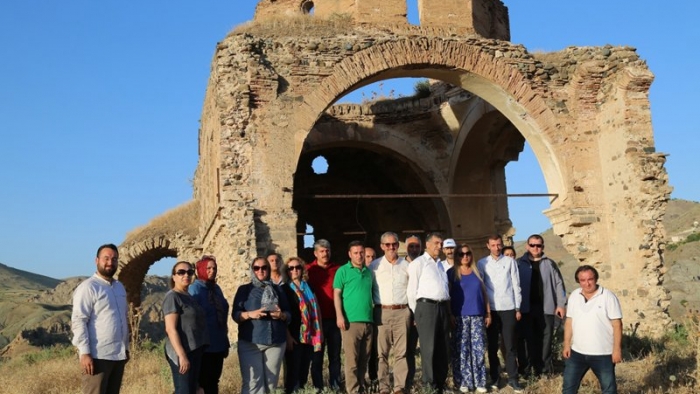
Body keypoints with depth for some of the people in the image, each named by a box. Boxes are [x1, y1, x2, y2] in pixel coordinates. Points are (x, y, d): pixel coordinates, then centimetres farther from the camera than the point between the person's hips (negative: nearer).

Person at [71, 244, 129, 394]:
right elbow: (78, 321, -14)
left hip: (118, 355, 7)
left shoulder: (120, 287, 16)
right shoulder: (88, 287, -8)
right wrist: (84, 353, -20)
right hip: (98, 356, -7)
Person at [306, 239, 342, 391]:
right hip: (317, 320, -2)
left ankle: (335, 386, 17)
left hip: (334, 319, 2)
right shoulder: (309, 270, 1)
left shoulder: (337, 269, 7)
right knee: (317, 356, 5)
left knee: (335, 355, 9)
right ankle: (318, 388, 13)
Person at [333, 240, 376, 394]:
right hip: (351, 321, -5)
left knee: (364, 359, 9)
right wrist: (339, 316, -12)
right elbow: (337, 294, -2)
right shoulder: (343, 271, 1)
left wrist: (373, 310, 16)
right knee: (352, 359, -6)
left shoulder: (369, 272, 17)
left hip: (368, 321, 5)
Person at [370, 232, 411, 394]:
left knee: (401, 352, 1)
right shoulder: (374, 266, 6)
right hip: (382, 312, -1)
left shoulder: (406, 266, 10)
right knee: (382, 352, 0)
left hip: (402, 312, 1)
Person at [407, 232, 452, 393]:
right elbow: (412, 291, -2)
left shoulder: (440, 264, 20)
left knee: (443, 348, 8)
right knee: (429, 348, -4)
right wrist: (417, 313, 0)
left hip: (442, 307, 7)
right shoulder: (418, 263, -1)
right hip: (427, 306, -6)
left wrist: (448, 310, 16)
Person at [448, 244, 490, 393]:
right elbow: (447, 295, 1)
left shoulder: (477, 272, 13)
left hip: (477, 315, 3)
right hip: (460, 316, -3)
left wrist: (488, 313, 9)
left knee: (479, 349, 2)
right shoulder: (451, 273, 3)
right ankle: (463, 382, 5)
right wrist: (449, 315, -7)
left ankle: (480, 382, 8)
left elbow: (484, 293, 14)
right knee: (461, 350, -2)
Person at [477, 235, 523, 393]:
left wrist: (518, 308, 2)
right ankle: (494, 377, 14)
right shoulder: (482, 263, 5)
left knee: (510, 345, 1)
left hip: (508, 308, 0)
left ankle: (513, 378, 5)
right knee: (492, 346, 6)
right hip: (491, 309, 0)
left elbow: (516, 285, 6)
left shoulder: (510, 262, 6)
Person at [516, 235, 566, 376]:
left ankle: (544, 369, 13)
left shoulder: (550, 264, 7)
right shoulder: (519, 264, 3)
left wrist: (561, 304, -2)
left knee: (545, 339, 5)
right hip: (525, 308, -1)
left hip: (546, 307, 1)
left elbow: (559, 284, 6)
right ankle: (524, 370, 8)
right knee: (525, 339, 2)